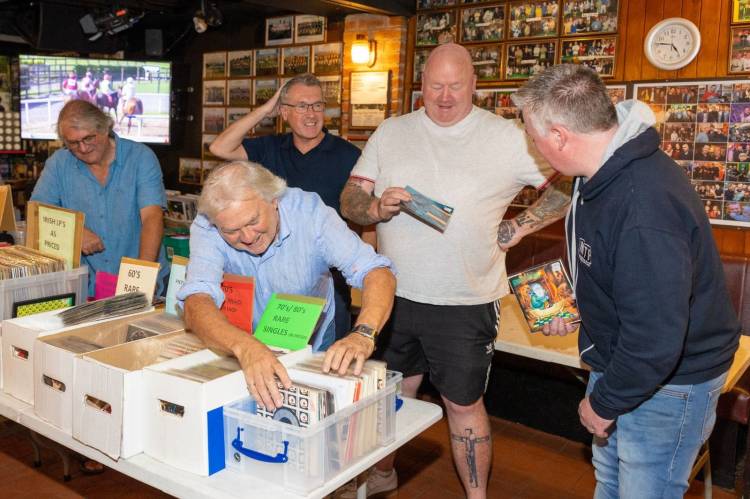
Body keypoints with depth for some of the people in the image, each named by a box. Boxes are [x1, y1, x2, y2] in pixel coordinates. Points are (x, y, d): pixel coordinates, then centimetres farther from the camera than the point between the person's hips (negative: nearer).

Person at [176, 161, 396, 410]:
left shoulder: (308, 210, -22)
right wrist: (245, 346, -54)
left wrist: (363, 335, -47)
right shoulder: (206, 228, -21)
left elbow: (377, 273, -28)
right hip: (241, 351, 1)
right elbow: (196, 305, -35)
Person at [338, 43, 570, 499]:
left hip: (466, 303, -3)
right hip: (395, 294, 4)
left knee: (464, 405, 10)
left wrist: (518, 228, -9)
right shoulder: (391, 132, 4)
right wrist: (378, 208, -17)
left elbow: (570, 184, -2)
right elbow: (350, 201, 4)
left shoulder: (508, 137, -5)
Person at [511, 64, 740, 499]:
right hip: (620, 362, 9)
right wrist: (577, 311, 6)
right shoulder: (608, 175, -2)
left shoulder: (645, 209, -36)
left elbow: (655, 341, -33)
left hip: (669, 384, -9)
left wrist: (604, 404, -18)